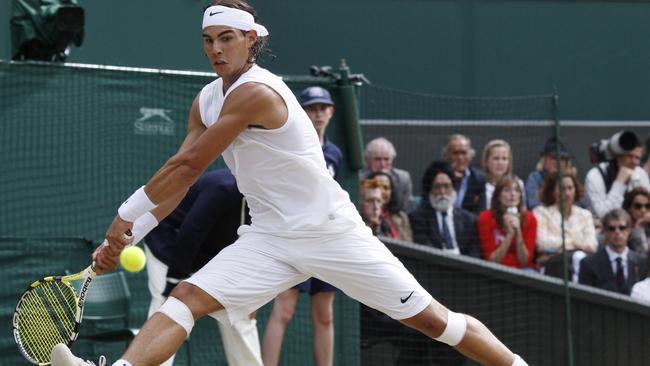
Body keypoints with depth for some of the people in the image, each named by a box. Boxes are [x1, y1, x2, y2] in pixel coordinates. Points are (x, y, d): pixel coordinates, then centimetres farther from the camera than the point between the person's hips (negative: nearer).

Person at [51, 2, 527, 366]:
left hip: (331, 231, -7)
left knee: (429, 317, -2)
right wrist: (123, 239, 0)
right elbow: (176, 183, 10)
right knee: (188, 297, -16)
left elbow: (187, 166, -20)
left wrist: (125, 216, -12)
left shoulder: (256, 92, -20)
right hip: (270, 238, 7)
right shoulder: (207, 101, 6)